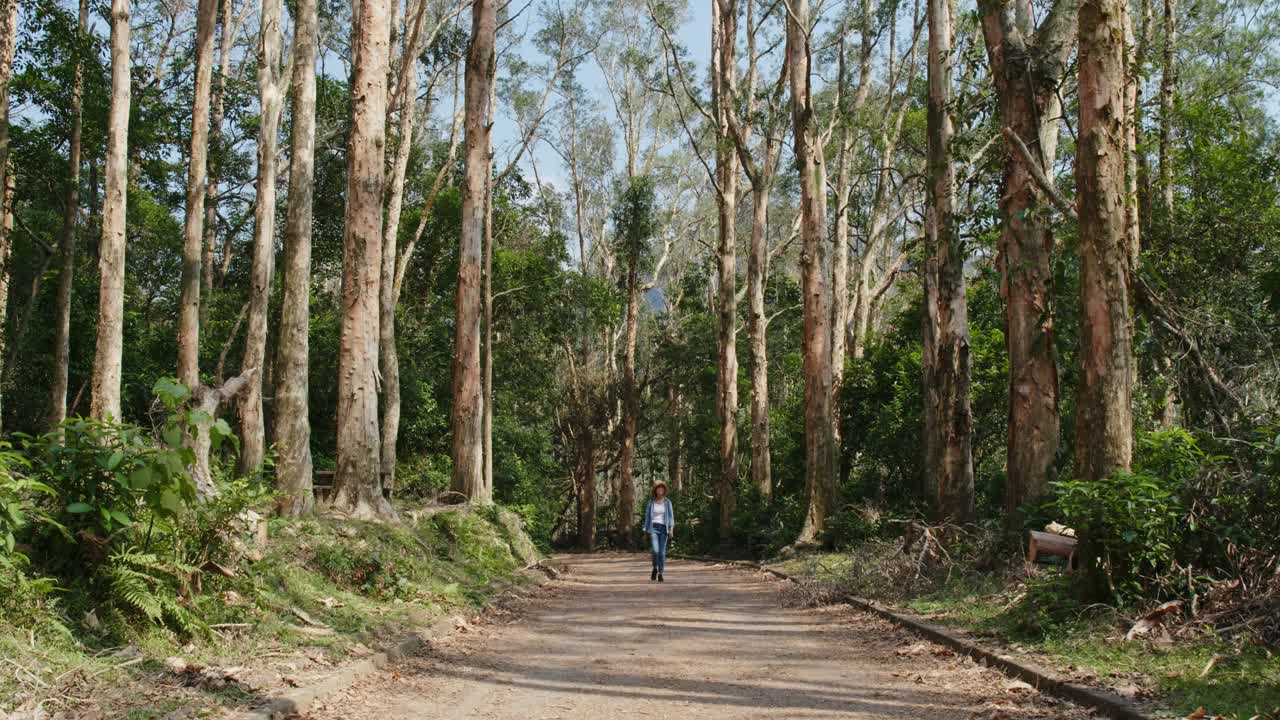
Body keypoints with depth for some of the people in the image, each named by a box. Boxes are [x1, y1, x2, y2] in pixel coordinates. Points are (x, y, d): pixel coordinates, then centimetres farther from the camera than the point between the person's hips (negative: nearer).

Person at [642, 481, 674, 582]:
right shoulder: (651, 502, 6)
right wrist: (646, 531, 9)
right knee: (655, 550, -17)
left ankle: (660, 573, 9)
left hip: (663, 528, 1)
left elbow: (671, 516, 2)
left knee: (662, 552, -1)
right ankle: (655, 568, 9)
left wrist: (671, 529, -10)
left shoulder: (667, 502, 5)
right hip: (653, 528, -1)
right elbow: (647, 516, 10)